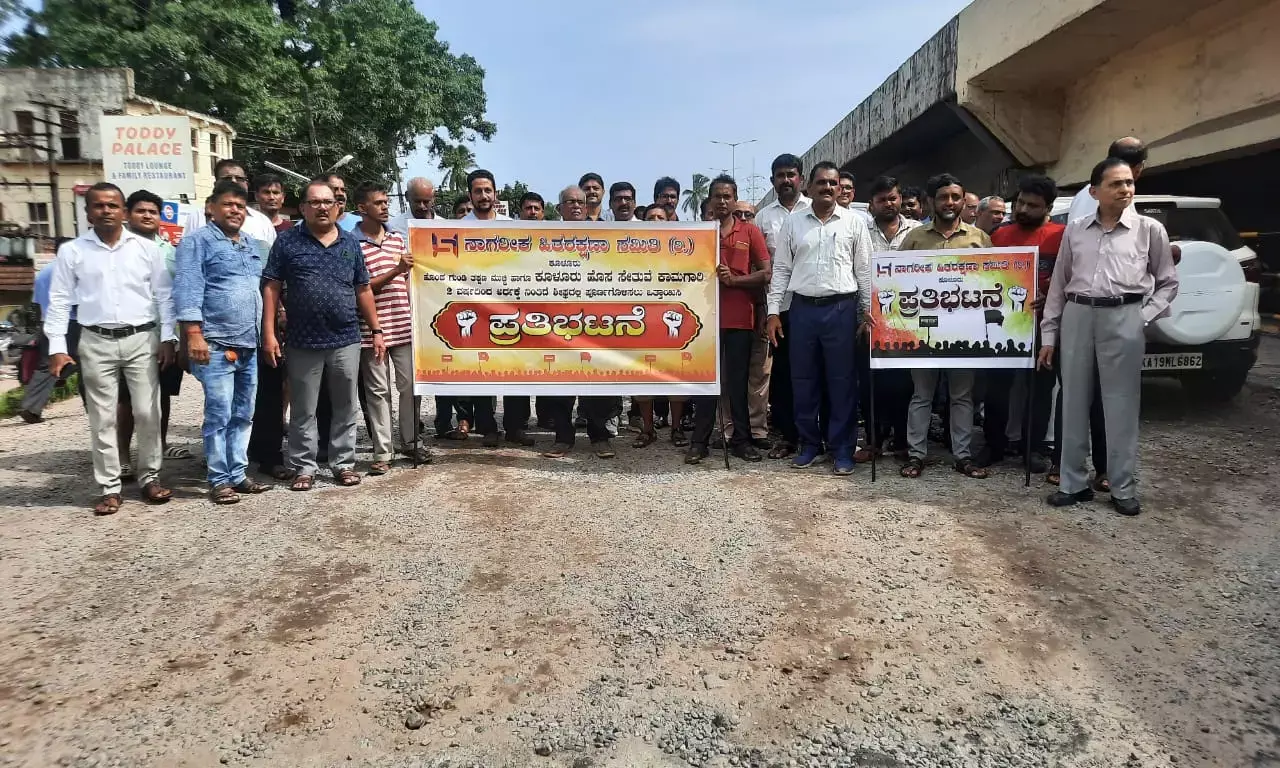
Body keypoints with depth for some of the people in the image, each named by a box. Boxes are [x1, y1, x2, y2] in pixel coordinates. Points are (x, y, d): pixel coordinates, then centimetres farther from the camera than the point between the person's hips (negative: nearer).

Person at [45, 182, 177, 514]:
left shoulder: (146, 248, 4)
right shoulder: (71, 251, 4)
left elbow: (164, 295, 5)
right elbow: (59, 301, 5)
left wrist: (168, 338, -1)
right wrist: (57, 347, -2)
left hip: (142, 339, 0)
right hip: (96, 343, 0)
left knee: (147, 412, 2)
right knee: (102, 418, 4)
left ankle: (150, 478, 15)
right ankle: (109, 488, 11)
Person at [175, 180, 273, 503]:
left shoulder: (251, 245, 19)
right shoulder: (197, 241, -3)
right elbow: (188, 289, -12)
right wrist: (194, 334, -20)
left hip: (250, 345, 7)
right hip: (216, 345, -7)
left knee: (243, 415, 10)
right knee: (219, 415, -4)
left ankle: (238, 474, 19)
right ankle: (219, 480, 4)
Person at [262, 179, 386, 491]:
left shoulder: (351, 243, 10)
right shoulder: (287, 241, 1)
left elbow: (363, 290, 13)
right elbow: (271, 288, -1)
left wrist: (376, 330, 9)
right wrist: (269, 334, -8)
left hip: (346, 340, 2)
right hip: (303, 341, -2)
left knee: (346, 407, 9)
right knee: (303, 411, 6)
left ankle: (344, 463, 20)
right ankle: (304, 467, 17)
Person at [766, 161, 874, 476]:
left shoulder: (855, 222, 4)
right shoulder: (792, 222, 7)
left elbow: (864, 270, 5)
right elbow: (781, 269, 7)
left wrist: (867, 312, 0)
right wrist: (774, 312, 1)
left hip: (841, 309, -2)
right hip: (803, 308, 2)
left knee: (842, 381, 2)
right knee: (803, 380, 7)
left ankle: (842, 449, 12)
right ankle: (810, 444, 20)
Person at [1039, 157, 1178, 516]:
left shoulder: (1150, 229, 4)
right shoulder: (1075, 230, 8)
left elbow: (1168, 282, 11)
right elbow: (1058, 283, 11)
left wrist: (1145, 317, -4)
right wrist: (1048, 334, 8)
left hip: (1123, 319, -2)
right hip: (1077, 316, 2)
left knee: (1121, 405, 2)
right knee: (1074, 402, 6)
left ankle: (1123, 488, 12)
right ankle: (1073, 482, 16)